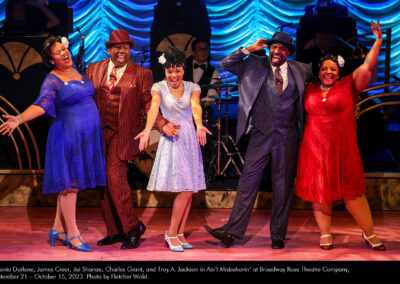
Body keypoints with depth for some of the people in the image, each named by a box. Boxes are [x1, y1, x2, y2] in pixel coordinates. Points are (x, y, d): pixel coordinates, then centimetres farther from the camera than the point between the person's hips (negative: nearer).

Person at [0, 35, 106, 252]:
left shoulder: (77, 71, 13)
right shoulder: (52, 80, -10)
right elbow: (41, 104, -25)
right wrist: (19, 119, -39)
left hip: (87, 137, 8)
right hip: (68, 136, -7)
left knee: (71, 185, 12)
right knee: (69, 184, -3)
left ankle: (58, 230, 24)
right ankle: (72, 235, 4)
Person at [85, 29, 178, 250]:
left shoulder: (141, 74, 1)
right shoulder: (93, 70, 10)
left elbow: (148, 105, 0)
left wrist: (162, 124, -16)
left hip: (123, 134, -4)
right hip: (99, 133, 4)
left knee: (115, 177, -16)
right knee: (103, 182, 6)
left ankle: (132, 227, 0)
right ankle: (115, 232, 18)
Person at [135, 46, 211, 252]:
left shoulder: (192, 88, 5)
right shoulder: (159, 88, -2)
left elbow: (196, 107, -15)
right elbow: (153, 108, -20)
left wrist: (199, 126, -36)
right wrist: (147, 130, -39)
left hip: (190, 139, 4)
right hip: (171, 140, -4)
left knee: (189, 190, 4)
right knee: (185, 189, -11)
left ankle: (179, 233, 15)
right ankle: (171, 233, 3)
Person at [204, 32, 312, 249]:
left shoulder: (299, 70, 10)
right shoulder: (255, 65, 5)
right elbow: (226, 64, 0)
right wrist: (250, 49, -4)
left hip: (287, 136, 1)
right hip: (261, 134, -1)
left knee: (283, 187, 7)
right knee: (248, 182, -4)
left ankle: (278, 236, 17)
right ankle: (233, 231, 0)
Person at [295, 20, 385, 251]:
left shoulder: (348, 86, 2)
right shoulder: (309, 90, 9)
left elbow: (366, 67, -5)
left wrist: (378, 41, -10)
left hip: (342, 149, -2)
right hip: (315, 149, 2)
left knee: (352, 191, 2)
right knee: (320, 192, 7)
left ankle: (370, 233, 15)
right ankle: (325, 234, 21)